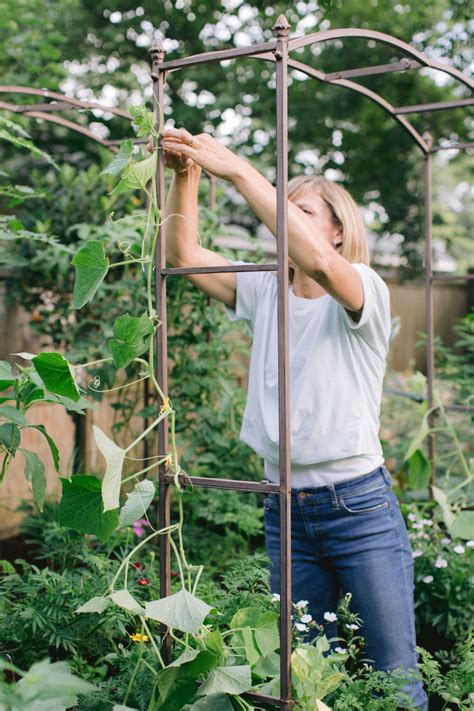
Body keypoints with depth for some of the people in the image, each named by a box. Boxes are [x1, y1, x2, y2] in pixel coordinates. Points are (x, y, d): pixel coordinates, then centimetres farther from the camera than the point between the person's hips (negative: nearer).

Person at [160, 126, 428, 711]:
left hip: (359, 505, -4)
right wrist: (185, 176, -14)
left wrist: (237, 170, -29)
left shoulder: (366, 293, -7)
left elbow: (320, 262, -29)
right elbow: (183, 255, 0)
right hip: (285, 509, 5)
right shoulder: (265, 293, 9)